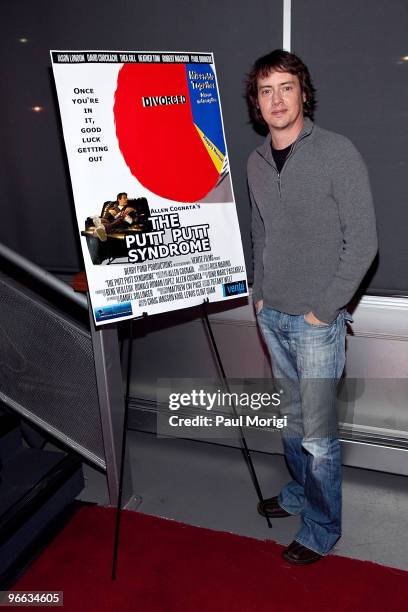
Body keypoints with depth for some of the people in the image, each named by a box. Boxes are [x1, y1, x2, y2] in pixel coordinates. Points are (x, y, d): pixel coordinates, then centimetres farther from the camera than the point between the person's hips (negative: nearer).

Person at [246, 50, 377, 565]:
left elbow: (362, 241, -11)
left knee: (318, 434, 2)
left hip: (317, 320, -5)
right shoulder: (256, 162, 8)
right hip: (272, 316, 6)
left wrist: (324, 308, -13)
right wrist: (259, 293, 10)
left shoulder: (338, 153, -10)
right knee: (291, 419, 19)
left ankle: (321, 530, 24)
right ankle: (298, 492, 41)